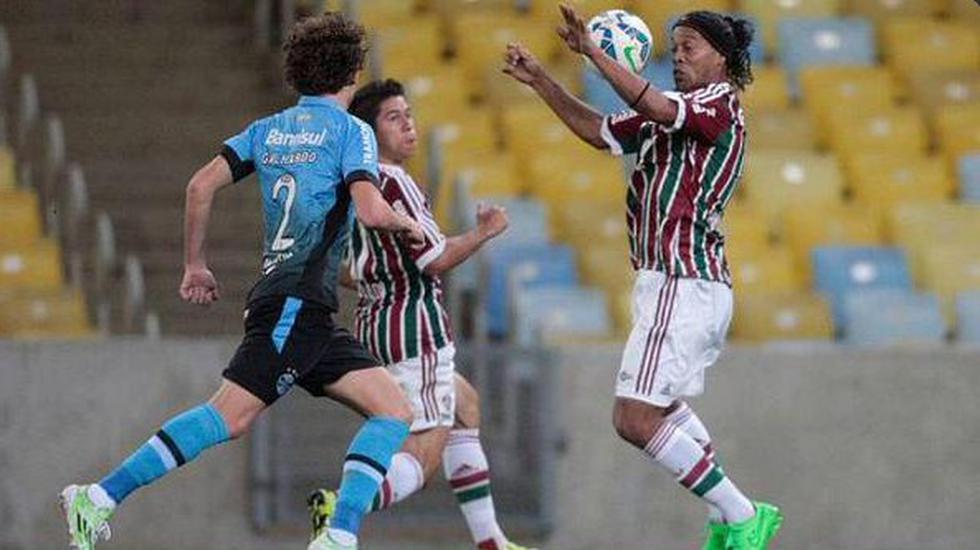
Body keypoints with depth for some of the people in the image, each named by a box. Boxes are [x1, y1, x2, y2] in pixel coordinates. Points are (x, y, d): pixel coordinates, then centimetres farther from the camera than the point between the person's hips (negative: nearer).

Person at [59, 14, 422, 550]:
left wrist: (194, 264, 20)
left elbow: (201, 185, 11)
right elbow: (371, 211, -15)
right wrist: (409, 225, 6)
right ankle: (99, 498, -14)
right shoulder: (352, 130, -3)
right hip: (297, 302, -8)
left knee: (395, 411, 3)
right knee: (230, 416, -13)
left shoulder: (269, 129, 17)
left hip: (308, 317, 8)